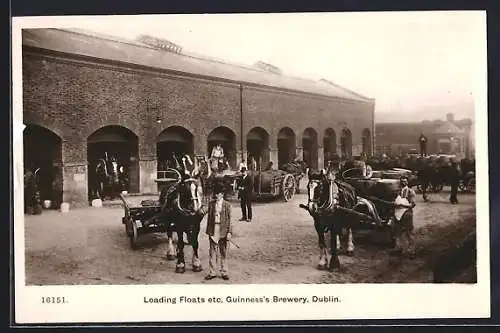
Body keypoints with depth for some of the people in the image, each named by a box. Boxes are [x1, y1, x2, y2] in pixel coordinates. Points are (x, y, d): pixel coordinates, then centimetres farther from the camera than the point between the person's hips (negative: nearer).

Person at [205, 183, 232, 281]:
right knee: (212, 252, 5)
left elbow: (229, 219, -2)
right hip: (213, 230, 2)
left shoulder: (227, 205, -2)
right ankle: (212, 272, 13)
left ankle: (224, 272, 15)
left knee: (224, 252, 6)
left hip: (223, 230, -2)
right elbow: (209, 217, 8)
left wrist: (229, 232, -7)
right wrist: (208, 230, 6)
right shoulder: (211, 204, 5)